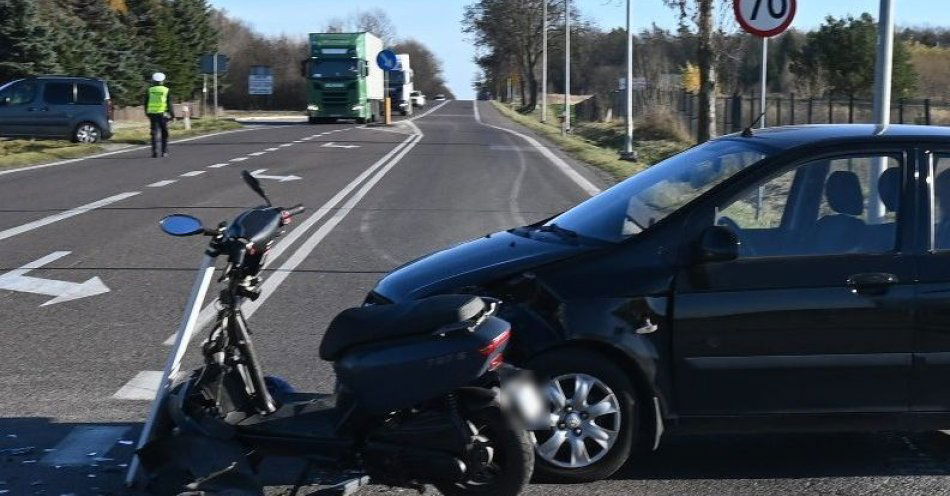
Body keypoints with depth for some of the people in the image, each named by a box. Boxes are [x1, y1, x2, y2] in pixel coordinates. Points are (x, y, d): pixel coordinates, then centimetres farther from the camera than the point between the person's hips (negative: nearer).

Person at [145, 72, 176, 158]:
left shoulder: (149, 91, 5)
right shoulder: (166, 91, -2)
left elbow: (146, 104, 10)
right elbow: (170, 104, -4)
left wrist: (147, 113, 21)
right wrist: (172, 114, 2)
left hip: (152, 114, 2)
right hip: (163, 113, -2)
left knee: (154, 133, 3)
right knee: (164, 133, 9)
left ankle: (154, 152, -4)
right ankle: (164, 152, 10)